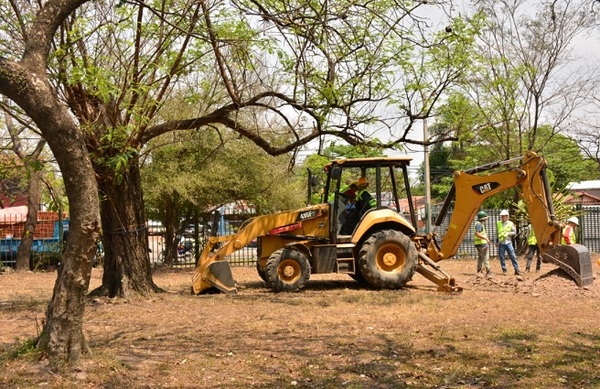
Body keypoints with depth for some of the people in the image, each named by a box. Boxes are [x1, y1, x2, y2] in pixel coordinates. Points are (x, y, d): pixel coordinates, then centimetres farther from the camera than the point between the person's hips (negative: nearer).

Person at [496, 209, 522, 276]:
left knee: (513, 256, -3)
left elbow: (514, 232, 3)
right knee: (502, 257, 2)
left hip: (508, 242, -1)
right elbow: (496, 233, 14)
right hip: (501, 243, 1)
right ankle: (504, 270, 11)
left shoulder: (510, 223, 4)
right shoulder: (498, 224, 8)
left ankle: (517, 270, 1)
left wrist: (508, 234, -12)